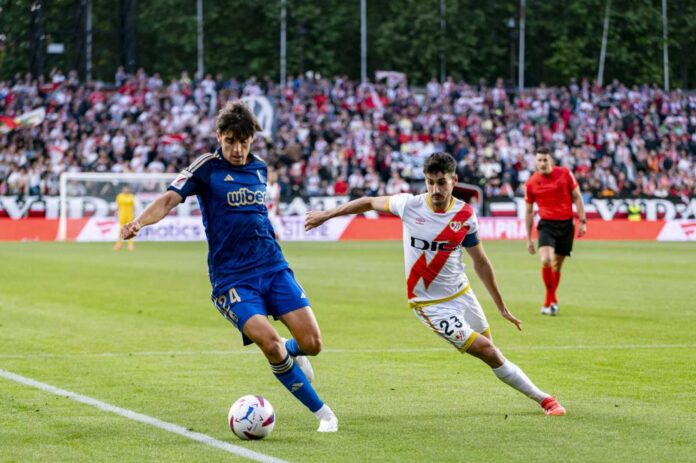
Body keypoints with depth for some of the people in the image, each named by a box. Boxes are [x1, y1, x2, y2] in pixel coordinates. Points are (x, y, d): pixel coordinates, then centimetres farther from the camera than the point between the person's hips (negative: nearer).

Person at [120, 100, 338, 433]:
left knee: (312, 343, -8)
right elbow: (169, 199, -16)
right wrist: (140, 221, -34)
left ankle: (290, 353, 32)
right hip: (231, 278, -4)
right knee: (270, 343, -23)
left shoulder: (259, 168, 11)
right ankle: (321, 411, -4)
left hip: (273, 268, 4)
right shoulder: (207, 168, -5)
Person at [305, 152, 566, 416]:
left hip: (462, 295, 3)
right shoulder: (409, 205, -14)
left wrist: (502, 307, 8)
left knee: (492, 355, 8)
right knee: (490, 354, -9)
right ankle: (542, 398, 1)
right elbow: (370, 203, 5)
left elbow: (480, 263, 4)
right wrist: (325, 215, 12)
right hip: (430, 304, -3)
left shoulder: (465, 215, -8)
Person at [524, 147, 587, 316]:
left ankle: (549, 302, 24)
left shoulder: (565, 174, -2)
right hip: (547, 224, -1)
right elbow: (529, 211, 8)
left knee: (557, 265, 7)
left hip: (566, 225, 1)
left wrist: (582, 221, -2)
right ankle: (552, 300, -6)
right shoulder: (531, 183, -1)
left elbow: (577, 197, 6)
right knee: (546, 260, -22)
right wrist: (528, 238, 8)